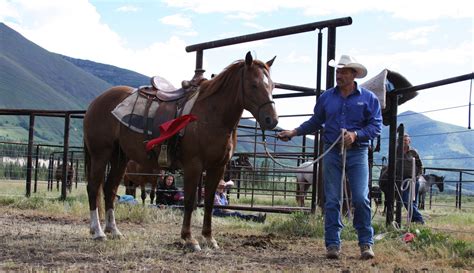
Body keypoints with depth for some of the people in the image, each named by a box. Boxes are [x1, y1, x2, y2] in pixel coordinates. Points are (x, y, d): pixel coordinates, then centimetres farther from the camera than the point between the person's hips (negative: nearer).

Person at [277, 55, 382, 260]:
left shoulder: (368, 98, 0)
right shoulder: (327, 97, 9)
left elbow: (376, 126, -3)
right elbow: (315, 122, 17)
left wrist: (355, 134, -18)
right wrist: (294, 132, 8)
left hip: (357, 153, -2)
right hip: (331, 152, 3)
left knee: (361, 199, -8)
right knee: (332, 201, 3)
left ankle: (366, 243, 4)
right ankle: (332, 244, 8)